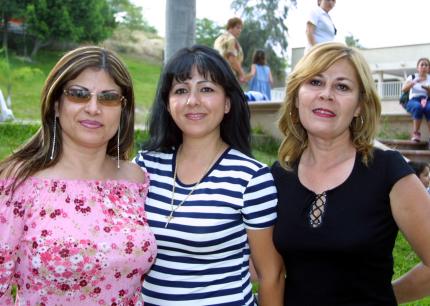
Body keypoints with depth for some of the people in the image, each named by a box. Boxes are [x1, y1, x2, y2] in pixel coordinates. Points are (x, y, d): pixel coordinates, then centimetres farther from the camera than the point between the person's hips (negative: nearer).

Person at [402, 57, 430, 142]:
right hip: (413, 100, -1)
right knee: (418, 107, -39)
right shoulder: (412, 77, 11)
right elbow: (404, 89, -5)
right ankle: (416, 133, -32)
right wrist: (415, 82, -18)